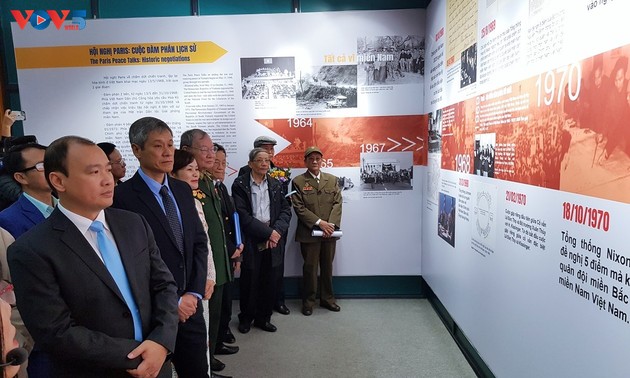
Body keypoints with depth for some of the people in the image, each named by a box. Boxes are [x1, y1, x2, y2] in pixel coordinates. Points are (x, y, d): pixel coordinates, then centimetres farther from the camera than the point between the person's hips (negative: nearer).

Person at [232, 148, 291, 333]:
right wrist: (267, 232, -15)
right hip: (250, 242, -3)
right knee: (249, 281, 8)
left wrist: (277, 230, -12)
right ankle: (246, 318, 29)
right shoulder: (240, 184, -4)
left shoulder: (276, 184, 9)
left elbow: (286, 210, 5)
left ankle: (263, 318, 28)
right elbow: (243, 215, -12)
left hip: (273, 241, 4)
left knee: (269, 282, 10)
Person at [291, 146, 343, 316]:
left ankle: (327, 298, 29)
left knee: (327, 267, 13)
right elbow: (299, 208, -9)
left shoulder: (332, 179, 9)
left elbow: (337, 203, 2)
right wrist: (319, 223, -16)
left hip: (329, 232, 3)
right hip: (309, 233, -3)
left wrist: (331, 224, -12)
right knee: (310, 267, 5)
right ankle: (308, 301, 22)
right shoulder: (298, 182, -2)